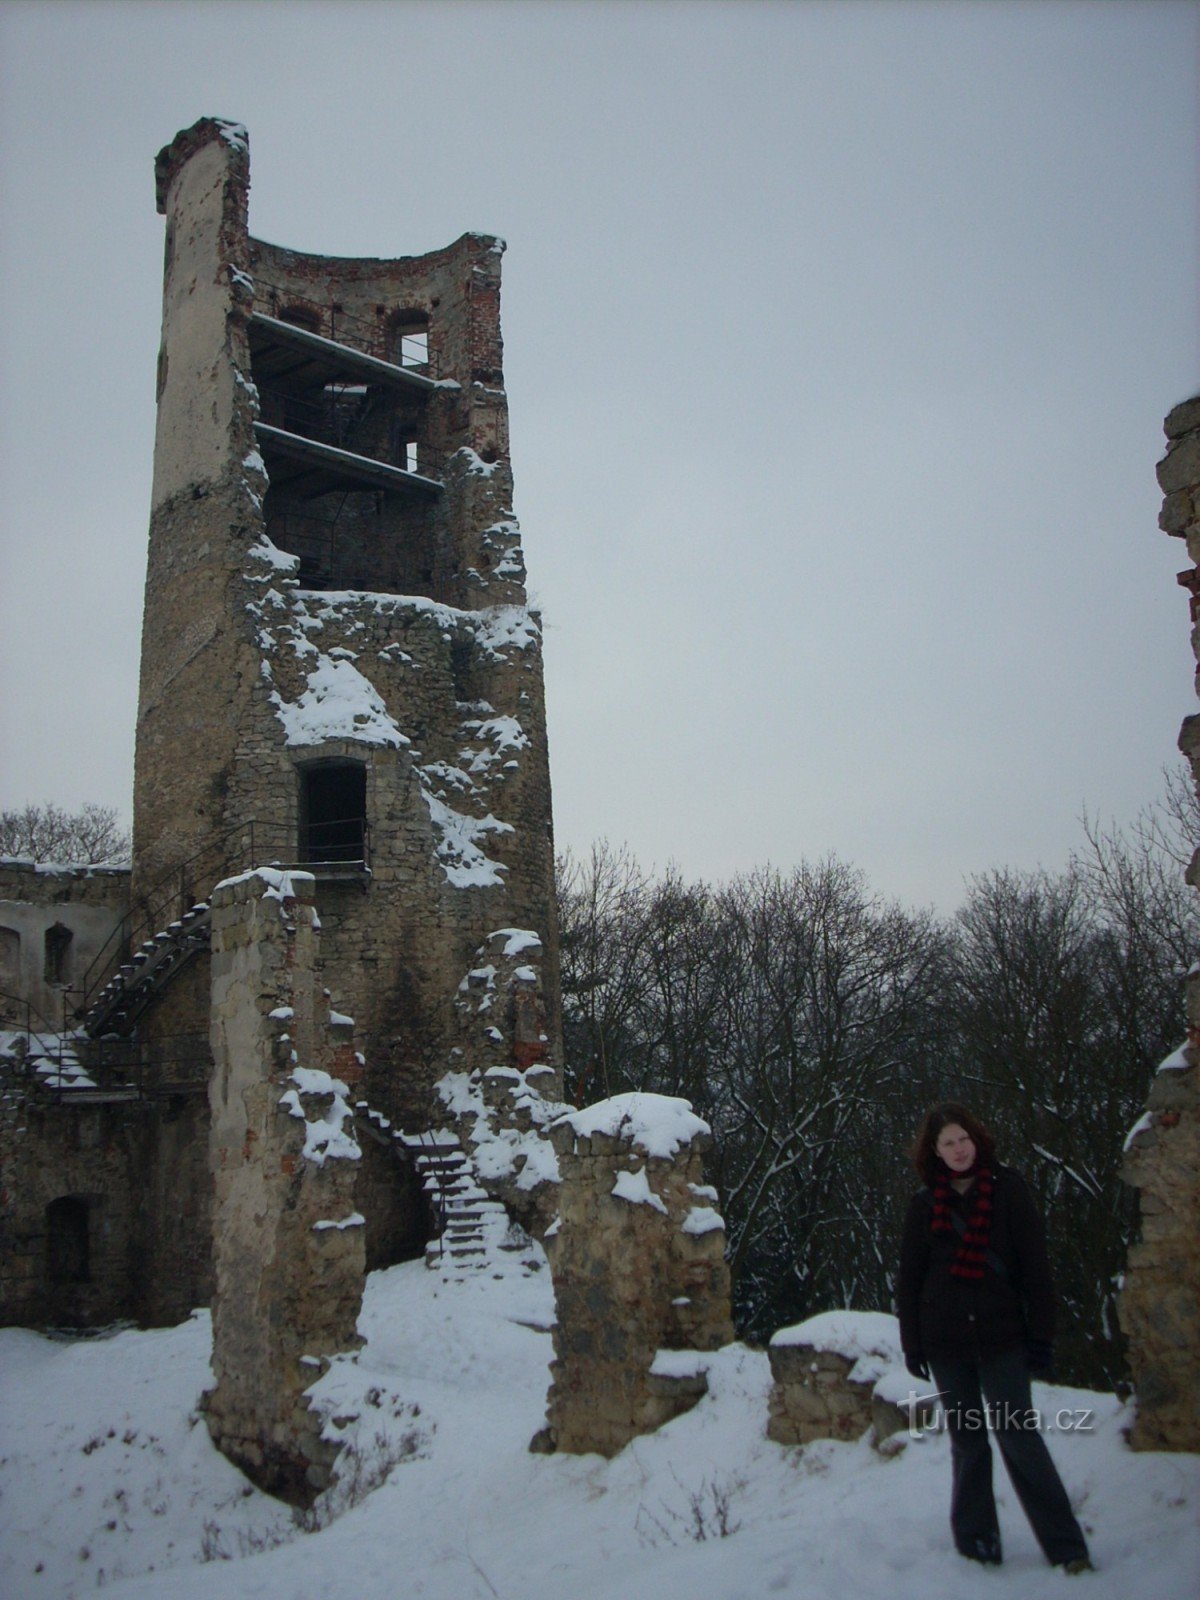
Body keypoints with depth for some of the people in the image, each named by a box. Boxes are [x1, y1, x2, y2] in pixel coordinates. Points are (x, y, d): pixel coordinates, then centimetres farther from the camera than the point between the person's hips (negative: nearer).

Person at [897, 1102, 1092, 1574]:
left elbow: (1035, 1266, -1)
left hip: (1002, 1337, -2)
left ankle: (1065, 1544, 4)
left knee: (1018, 1435, -5)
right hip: (945, 1343, 2)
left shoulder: (1008, 1190, -1)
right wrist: (912, 1343, 4)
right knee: (966, 1442, 9)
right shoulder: (924, 1204, 4)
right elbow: (908, 1279, 8)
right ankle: (976, 1538, 21)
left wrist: (1040, 1334, -5)